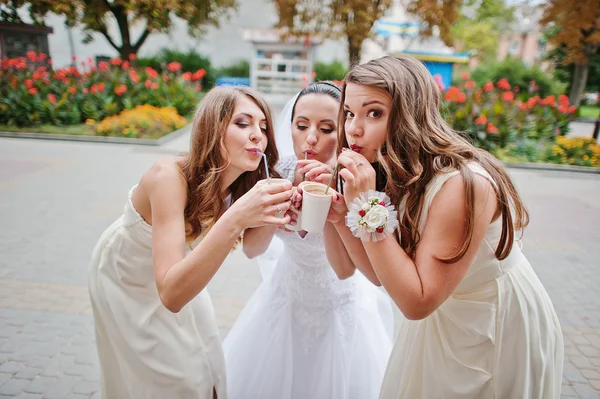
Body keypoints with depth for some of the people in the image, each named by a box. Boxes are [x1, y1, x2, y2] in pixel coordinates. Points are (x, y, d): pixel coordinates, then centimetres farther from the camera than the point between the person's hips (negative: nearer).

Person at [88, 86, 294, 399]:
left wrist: (271, 215, -31)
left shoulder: (242, 183, -22)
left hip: (179, 274, 5)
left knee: (205, 363, 14)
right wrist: (234, 218, -56)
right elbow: (170, 294, -45)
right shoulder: (171, 175, -39)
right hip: (125, 277, -5)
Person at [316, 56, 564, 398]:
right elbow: (381, 272, -6)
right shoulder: (391, 172, -9)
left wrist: (368, 207, -35)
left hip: (503, 330, -6)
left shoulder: (462, 182, -33)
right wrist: (340, 215, -21)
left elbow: (416, 301, -30)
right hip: (441, 320, 7)